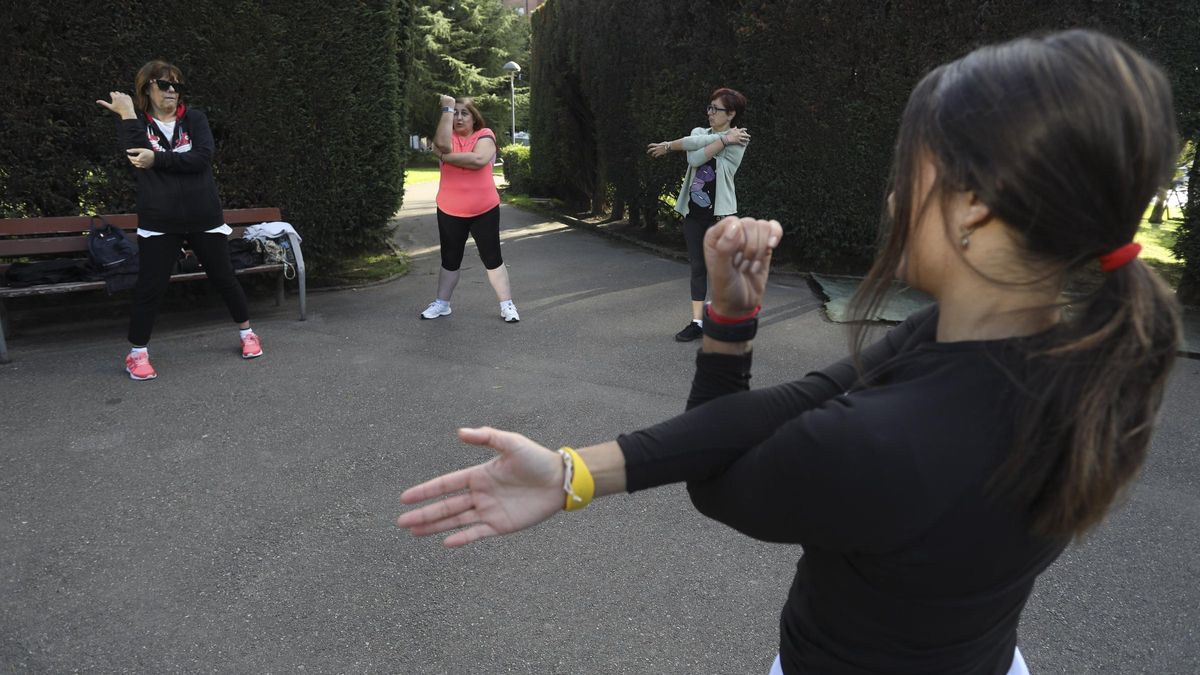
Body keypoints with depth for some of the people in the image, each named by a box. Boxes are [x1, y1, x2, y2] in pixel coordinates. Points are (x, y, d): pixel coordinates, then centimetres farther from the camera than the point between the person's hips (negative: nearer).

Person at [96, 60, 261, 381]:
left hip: (204, 217, 1)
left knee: (223, 278, 10)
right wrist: (128, 116, -16)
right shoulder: (134, 124, 4)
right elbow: (136, 154, -17)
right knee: (150, 287, 1)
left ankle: (247, 333, 28)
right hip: (159, 222, 0)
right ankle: (137, 353, 14)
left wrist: (157, 159, -17)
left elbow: (203, 157, -13)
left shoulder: (195, 119, 3)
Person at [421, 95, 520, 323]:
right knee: (450, 259, 13)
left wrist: (446, 157, -14)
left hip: (484, 210, -2)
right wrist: (447, 109, -16)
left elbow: (478, 159, -23)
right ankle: (442, 304, 24)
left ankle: (507, 305, 11)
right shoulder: (447, 135, 4)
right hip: (450, 212, 3)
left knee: (492, 258, 4)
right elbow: (442, 145, -21)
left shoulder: (485, 135, -3)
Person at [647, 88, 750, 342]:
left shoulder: (738, 141, -5)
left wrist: (669, 145, -9)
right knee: (697, 267, 6)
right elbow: (693, 158, -12)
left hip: (720, 213, -5)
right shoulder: (699, 132, 11)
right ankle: (696, 321, 10)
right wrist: (723, 138, -15)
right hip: (694, 211, 5)